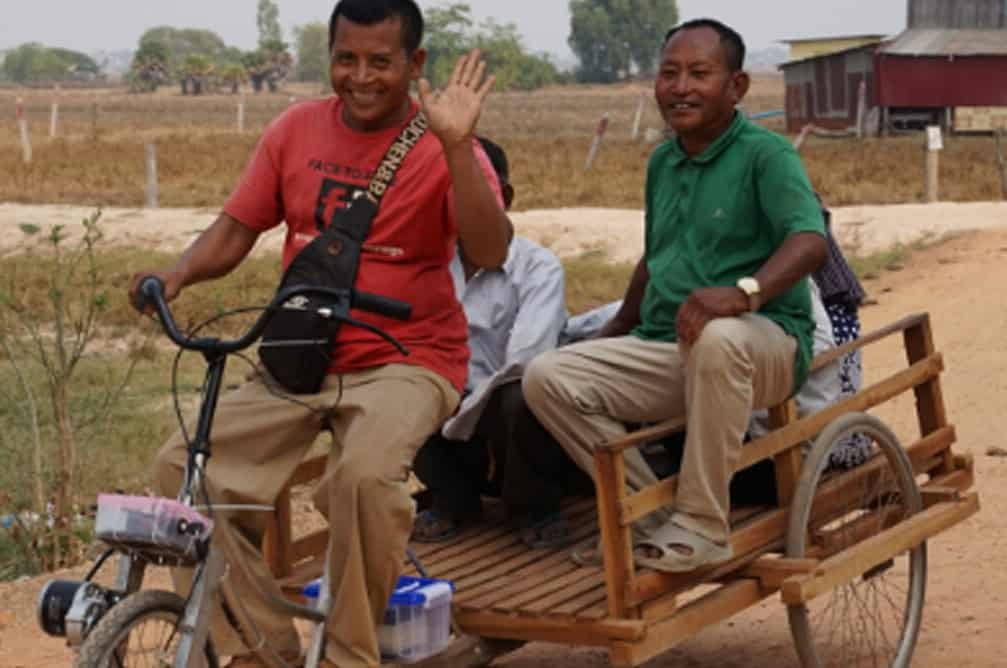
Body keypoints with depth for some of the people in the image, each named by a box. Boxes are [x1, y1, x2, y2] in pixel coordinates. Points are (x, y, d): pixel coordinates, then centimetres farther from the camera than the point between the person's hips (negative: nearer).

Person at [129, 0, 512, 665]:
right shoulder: (296, 130, 6)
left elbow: (490, 253, -22)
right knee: (184, 465, -13)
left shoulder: (444, 150, -7)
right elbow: (236, 227, 9)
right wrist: (178, 273, -12)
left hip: (405, 361, -5)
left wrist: (456, 143, -32)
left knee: (364, 473, -35)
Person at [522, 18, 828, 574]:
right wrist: (613, 334, 27)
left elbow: (809, 240, -23)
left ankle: (701, 526, -29)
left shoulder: (765, 154, -6)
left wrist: (745, 291, -41)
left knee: (717, 338, -42)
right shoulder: (662, 163, 16)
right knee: (548, 377, -15)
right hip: (664, 350, 7)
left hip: (762, 345, -6)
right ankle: (651, 516, -10)